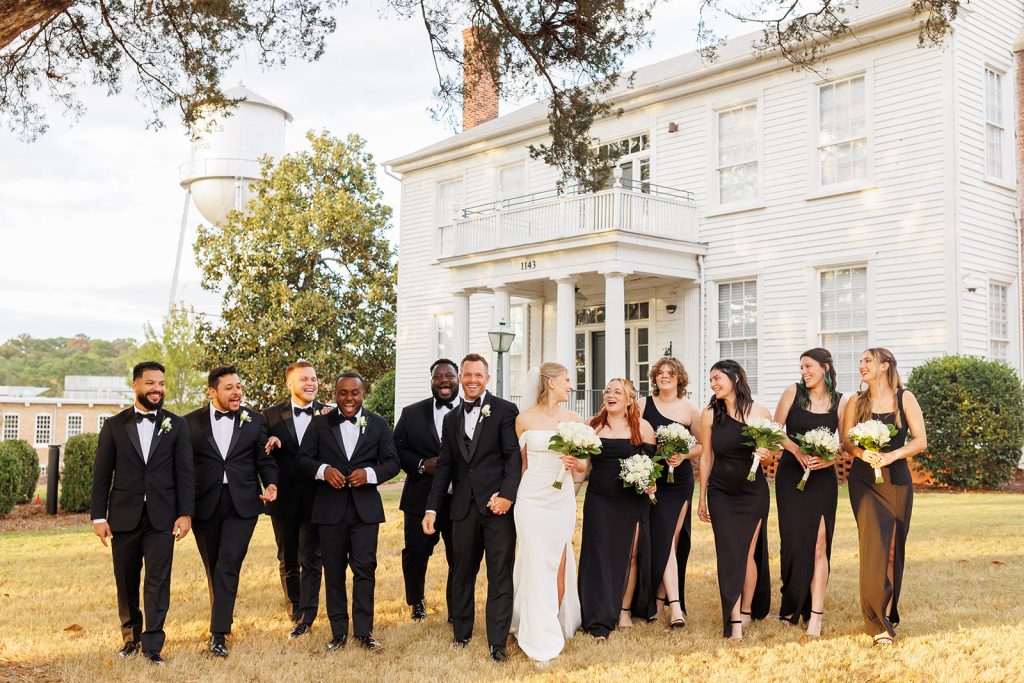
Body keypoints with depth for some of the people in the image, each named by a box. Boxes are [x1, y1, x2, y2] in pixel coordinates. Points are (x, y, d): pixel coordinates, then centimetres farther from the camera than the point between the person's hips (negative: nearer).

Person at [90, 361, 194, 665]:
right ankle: (131, 637, 27)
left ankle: (152, 645, 1)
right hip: (124, 515, 1)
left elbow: (185, 472, 1)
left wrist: (185, 513, -7)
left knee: (158, 581, -4)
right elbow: (102, 474, 5)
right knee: (126, 581, 10)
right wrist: (98, 516, -1)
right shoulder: (114, 425, 6)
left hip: (161, 517, -1)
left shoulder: (176, 425, 4)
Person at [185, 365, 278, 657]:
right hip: (205, 503, 1)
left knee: (229, 564, -11)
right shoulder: (191, 422, 4)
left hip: (242, 502, -1)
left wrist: (271, 483, -10)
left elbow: (265, 460, 8)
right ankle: (223, 618, 29)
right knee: (213, 567, 11)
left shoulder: (255, 420, 6)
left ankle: (219, 633, -9)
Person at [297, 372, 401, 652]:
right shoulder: (319, 424, 6)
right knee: (334, 571, 7)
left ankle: (364, 631, 7)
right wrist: (323, 470, -17)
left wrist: (370, 473, -15)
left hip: (366, 507, 0)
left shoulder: (379, 425, 6)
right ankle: (338, 632, 16)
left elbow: (392, 462, 3)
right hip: (330, 508, 1)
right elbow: (303, 458, 3)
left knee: (365, 569, -2)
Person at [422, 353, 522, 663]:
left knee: (500, 576, 0)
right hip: (464, 508, 5)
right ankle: (461, 633, 27)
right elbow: (444, 467, 14)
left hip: (497, 505, -4)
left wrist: (507, 495, -18)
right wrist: (431, 508, 7)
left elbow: (514, 456, -6)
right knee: (462, 573, 13)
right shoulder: (452, 419, 15)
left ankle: (497, 643, 6)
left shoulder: (505, 410, -1)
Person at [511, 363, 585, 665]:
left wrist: (577, 464, -11)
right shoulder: (524, 419, -3)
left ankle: (557, 625, 22)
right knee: (537, 566, -3)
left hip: (562, 499, 3)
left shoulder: (574, 419, 4)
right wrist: (511, 493, 11)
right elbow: (518, 463, 10)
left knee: (559, 567, 6)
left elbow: (582, 468, 9)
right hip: (532, 499, -2)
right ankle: (541, 641, 5)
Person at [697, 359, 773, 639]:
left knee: (748, 553, 3)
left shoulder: (760, 413, -7)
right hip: (721, 493, 1)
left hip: (753, 492, -1)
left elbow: (769, 454, 4)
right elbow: (706, 457, 4)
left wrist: (766, 455, -21)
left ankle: (747, 611, 22)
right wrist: (702, 498, 7)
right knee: (729, 555, -4)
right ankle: (734, 622, -1)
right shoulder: (710, 414, -3)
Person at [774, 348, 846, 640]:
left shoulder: (840, 402, 2)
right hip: (790, 476, 0)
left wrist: (828, 459, -14)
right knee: (793, 541, 2)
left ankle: (815, 616, -6)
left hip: (822, 478, 0)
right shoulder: (793, 392, 1)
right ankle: (792, 605, 22)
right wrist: (796, 450, -13)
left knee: (818, 543, -8)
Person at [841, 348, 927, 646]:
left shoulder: (905, 399, 1)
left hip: (897, 481, 0)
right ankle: (879, 622, -3)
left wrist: (892, 455, -18)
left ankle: (887, 613, 13)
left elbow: (921, 441, -2)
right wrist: (862, 452, -19)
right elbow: (846, 440, 3)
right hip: (864, 481, 0)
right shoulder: (856, 402, 7)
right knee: (874, 546, -8)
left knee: (893, 548, 2)